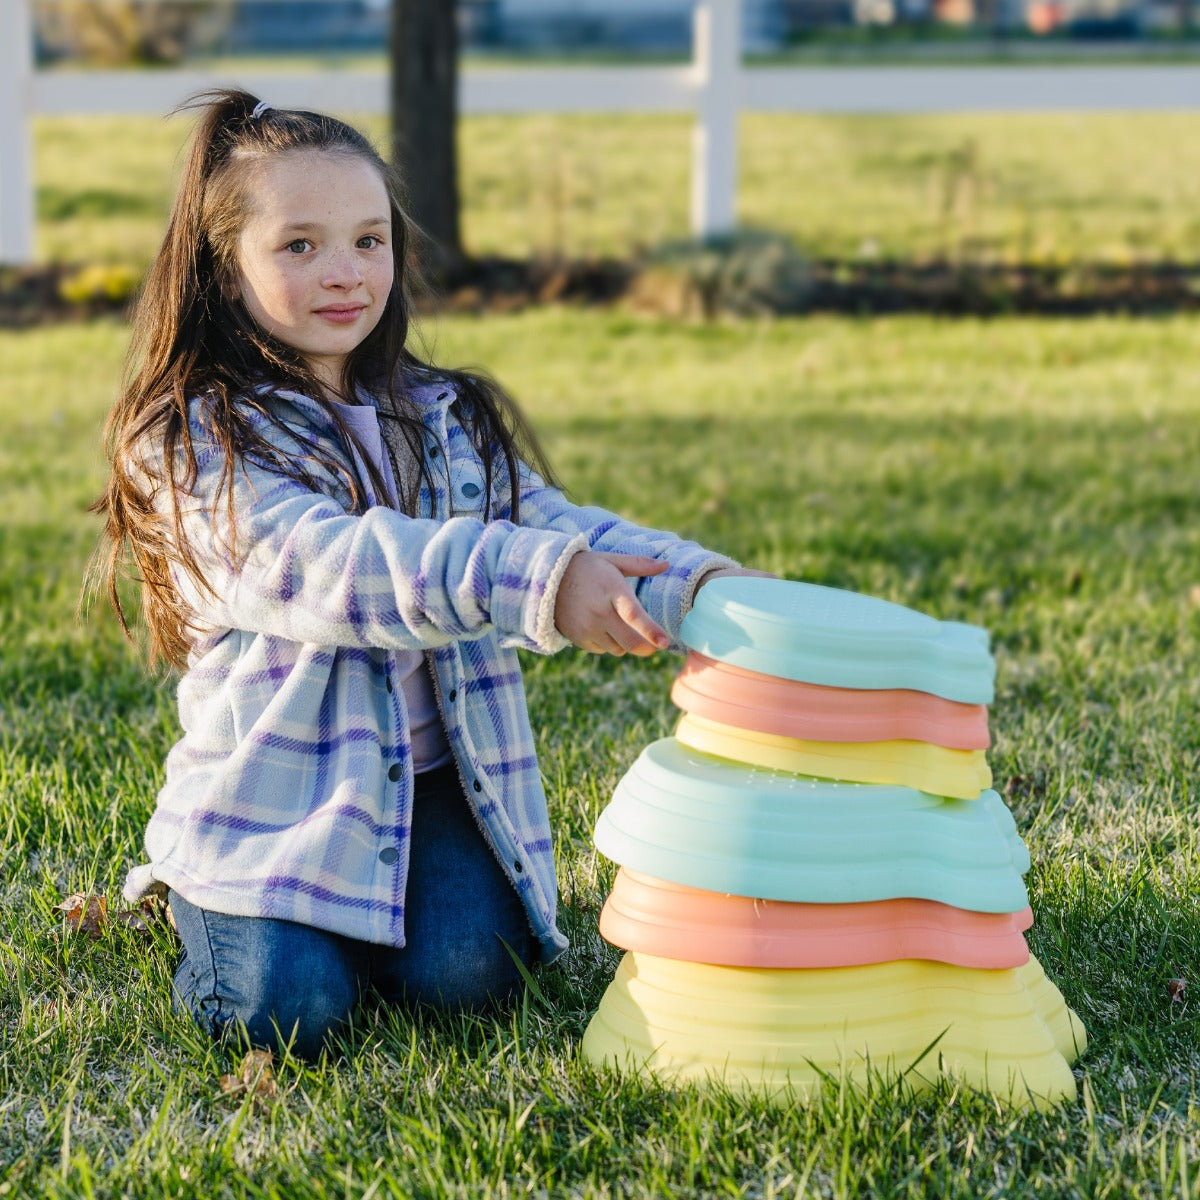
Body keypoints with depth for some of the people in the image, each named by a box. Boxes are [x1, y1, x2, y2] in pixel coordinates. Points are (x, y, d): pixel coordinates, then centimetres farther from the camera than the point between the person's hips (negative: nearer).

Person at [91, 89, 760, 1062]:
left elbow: (544, 521, -1)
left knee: (470, 968, -18)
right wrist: (538, 582, -40)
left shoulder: (447, 422, 12)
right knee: (286, 1006, -20)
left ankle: (375, 900, 16)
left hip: (431, 776, 4)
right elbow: (331, 564, -26)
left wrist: (695, 581, -23)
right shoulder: (194, 438, -10)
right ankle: (196, 897, 14)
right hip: (274, 789, -4)